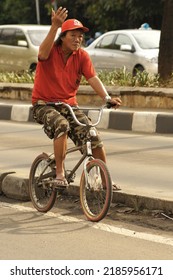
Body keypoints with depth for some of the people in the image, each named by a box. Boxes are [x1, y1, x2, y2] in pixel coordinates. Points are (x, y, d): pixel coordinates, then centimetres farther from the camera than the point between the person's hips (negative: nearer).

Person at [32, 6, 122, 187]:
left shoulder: (82, 56, -2)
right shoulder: (51, 50, -13)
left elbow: (92, 78, -11)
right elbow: (43, 54, -37)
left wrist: (107, 97, -29)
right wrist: (55, 26, -48)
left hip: (69, 104, 4)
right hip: (44, 104, -4)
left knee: (94, 137, -11)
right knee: (62, 125, -35)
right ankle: (59, 174, -25)